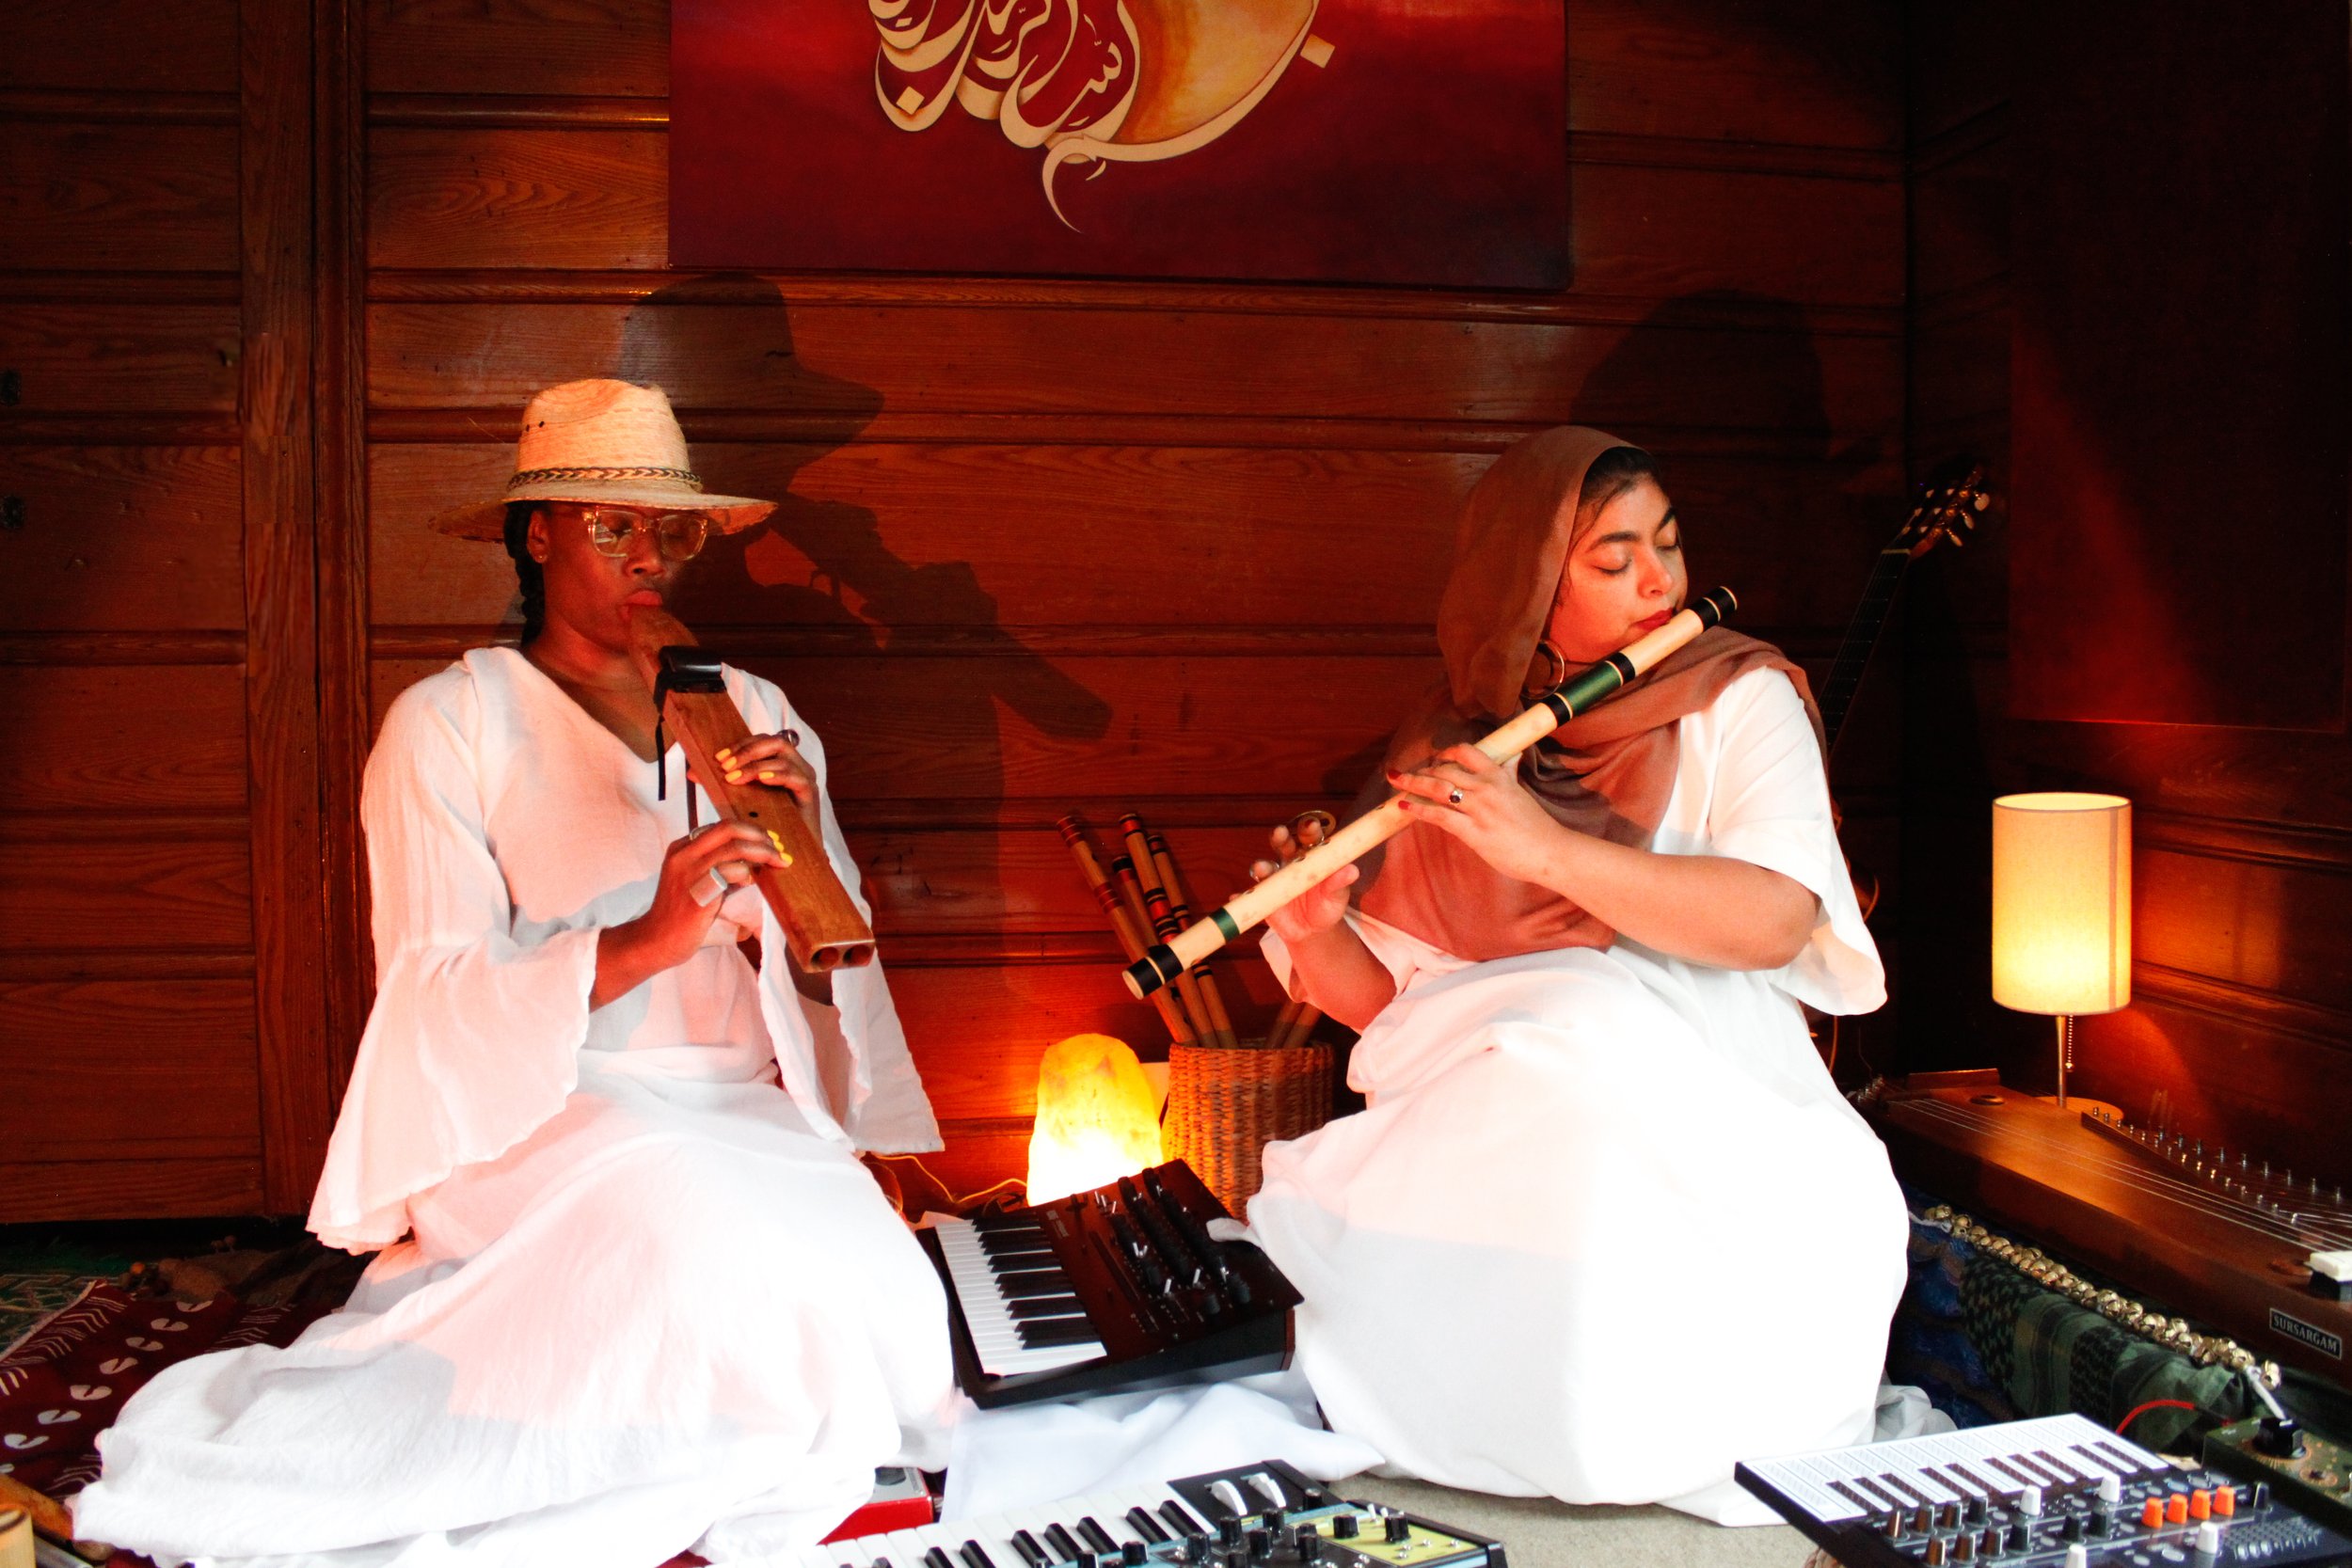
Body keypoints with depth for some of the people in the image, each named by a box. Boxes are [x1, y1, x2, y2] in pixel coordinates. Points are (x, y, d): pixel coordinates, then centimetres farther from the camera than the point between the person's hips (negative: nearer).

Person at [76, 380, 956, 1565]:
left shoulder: (753, 715, 15)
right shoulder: (446, 725, 4)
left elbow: (826, 994, 10)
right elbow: (439, 1010, -8)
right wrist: (643, 942, -25)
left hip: (743, 1116, 4)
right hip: (534, 1120, -4)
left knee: (869, 1278, -28)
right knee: (686, 1229, -37)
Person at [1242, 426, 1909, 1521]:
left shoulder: (1737, 700, 4)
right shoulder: (1448, 750, 11)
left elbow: (1776, 919, -15)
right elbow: (1396, 1001, 11)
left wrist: (1547, 848, -21)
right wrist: (1319, 938, -11)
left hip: (1704, 1119, -2)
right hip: (1496, 1111, 2)